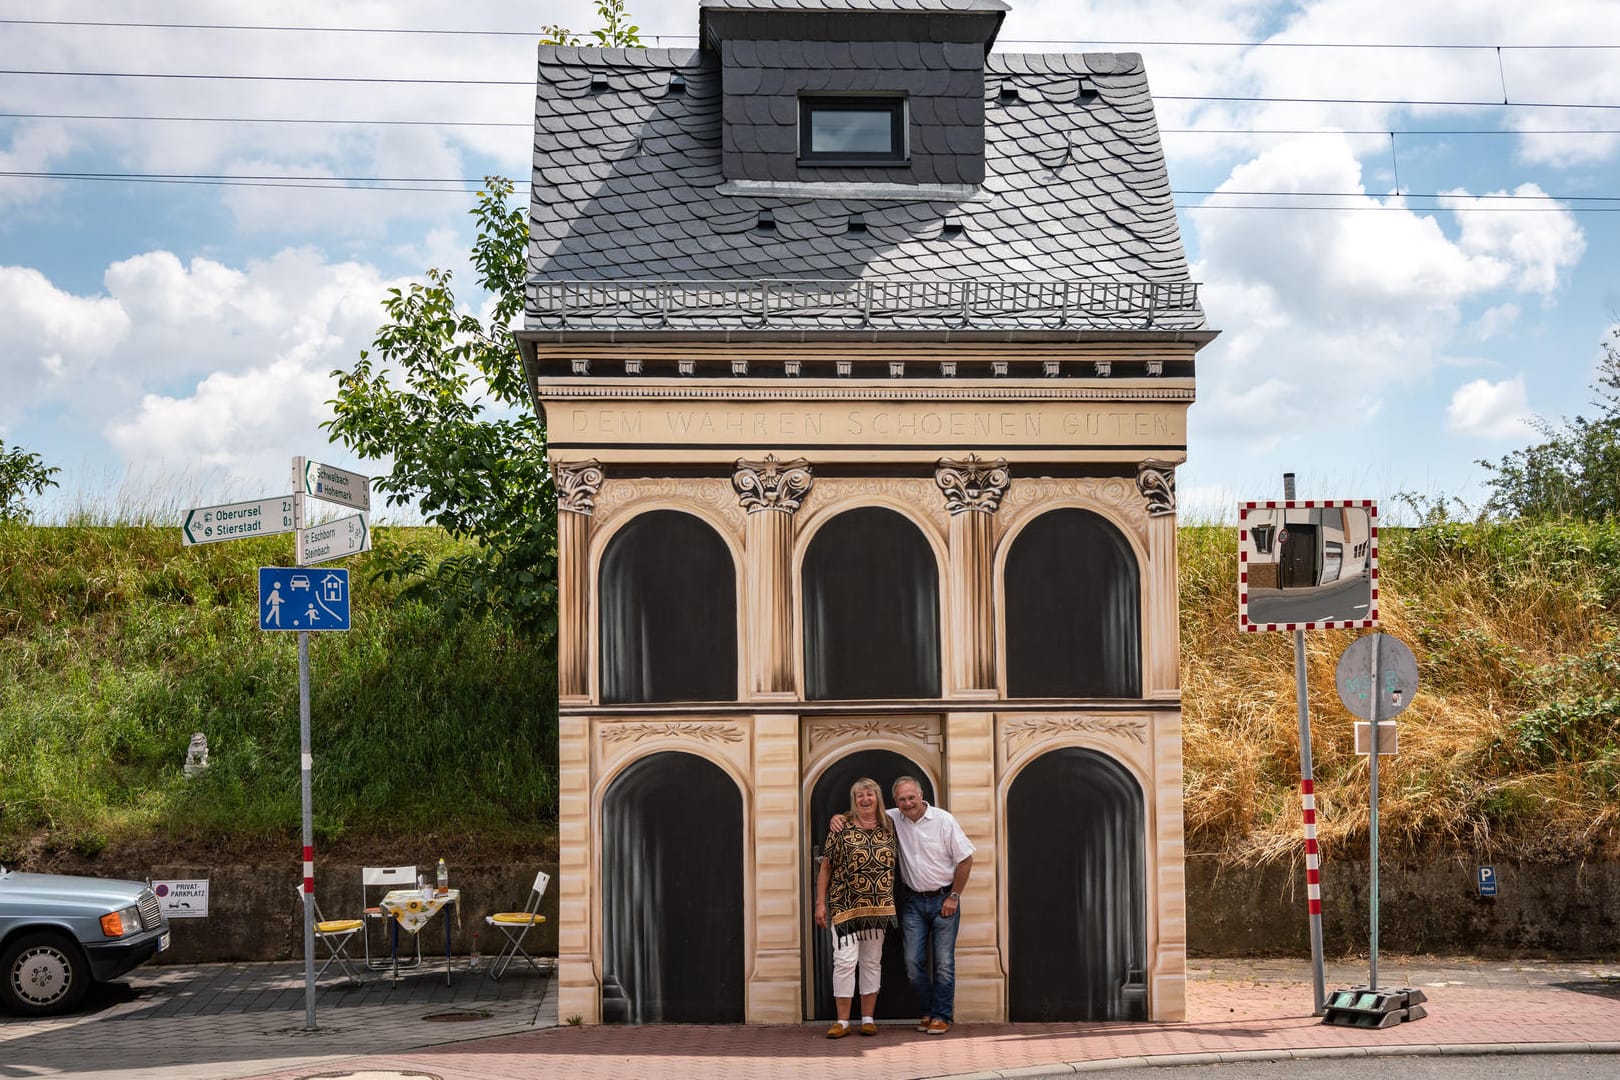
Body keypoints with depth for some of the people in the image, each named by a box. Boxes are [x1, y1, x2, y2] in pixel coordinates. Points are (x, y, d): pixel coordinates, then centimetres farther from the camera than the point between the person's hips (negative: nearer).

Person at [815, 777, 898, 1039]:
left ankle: (868, 1019, 16)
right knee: (844, 961, -6)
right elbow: (825, 867, -1)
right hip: (845, 906, -3)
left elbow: (896, 861, 14)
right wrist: (820, 903, -5)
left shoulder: (888, 827, 6)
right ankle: (842, 1021, 1)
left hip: (879, 908, 3)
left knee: (872, 962, 8)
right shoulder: (841, 826, -2)